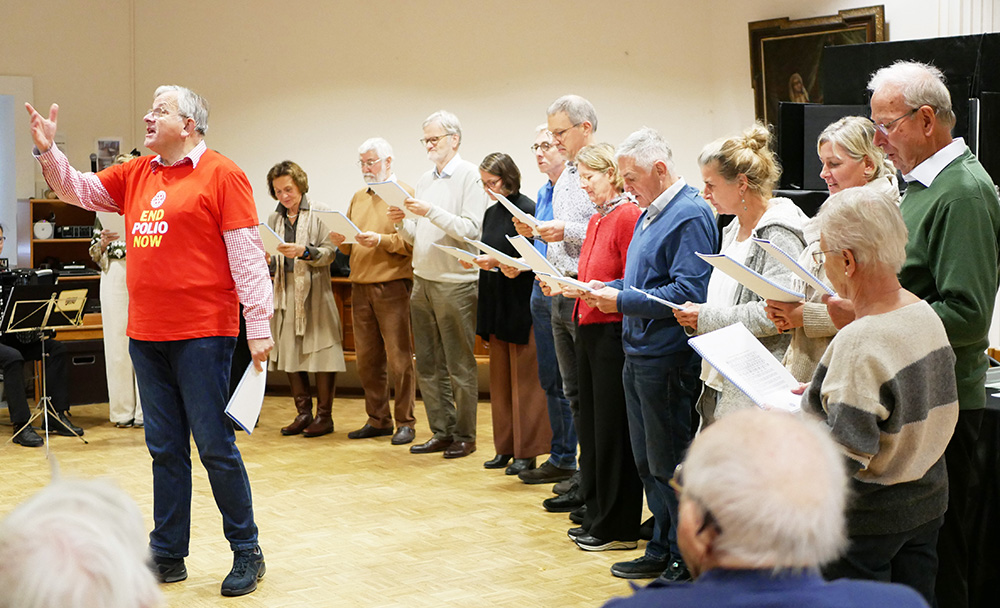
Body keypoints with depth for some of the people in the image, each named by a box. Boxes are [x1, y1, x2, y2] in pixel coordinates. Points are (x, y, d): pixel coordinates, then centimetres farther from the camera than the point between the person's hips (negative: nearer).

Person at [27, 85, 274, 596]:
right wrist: (48, 152, 4)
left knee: (215, 446, -2)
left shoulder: (220, 174, -7)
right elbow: (78, 190, 22)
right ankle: (167, 556, 21)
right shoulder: (135, 175, 13)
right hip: (146, 333, 7)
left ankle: (247, 553, 10)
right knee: (165, 449, 12)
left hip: (202, 333, -7)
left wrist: (259, 326, -14)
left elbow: (247, 254, -11)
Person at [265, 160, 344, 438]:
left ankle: (324, 415, 3)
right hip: (285, 292, 5)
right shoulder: (274, 219, 14)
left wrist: (304, 251, -23)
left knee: (320, 352, -4)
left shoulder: (320, 213, -2)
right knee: (289, 353, 6)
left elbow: (330, 252, -8)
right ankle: (303, 413, 15)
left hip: (314, 292, -5)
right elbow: (273, 264, 15)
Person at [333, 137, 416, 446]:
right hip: (360, 287, 7)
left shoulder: (403, 194, -2)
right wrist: (341, 240, -1)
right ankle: (378, 420, 17)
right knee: (367, 359, 8)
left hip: (392, 285, -7)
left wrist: (380, 240, -23)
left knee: (399, 357, -4)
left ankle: (405, 422, 3)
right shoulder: (358, 197, 19)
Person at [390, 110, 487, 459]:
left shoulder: (470, 176, -7)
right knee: (428, 364, 10)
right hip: (423, 281, 7)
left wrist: (431, 212, -22)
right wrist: (401, 223, -3)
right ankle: (442, 432, 18)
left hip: (455, 283, -7)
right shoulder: (425, 180, 15)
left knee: (460, 365, 0)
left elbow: (471, 230, -17)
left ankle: (464, 436, 8)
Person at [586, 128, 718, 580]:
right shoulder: (649, 213, 16)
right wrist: (607, 288, 6)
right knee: (648, 462, 16)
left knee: (669, 466, -2)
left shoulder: (691, 216, -15)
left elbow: (686, 292, -23)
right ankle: (661, 551, 27)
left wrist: (623, 301, -19)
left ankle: (686, 564, 7)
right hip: (638, 355, 10)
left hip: (667, 360, -10)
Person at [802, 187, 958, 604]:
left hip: (869, 517, -8)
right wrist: (826, 394, 13)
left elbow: (847, 460, -28)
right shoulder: (925, 314, -2)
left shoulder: (858, 345, -28)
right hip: (929, 498, 8)